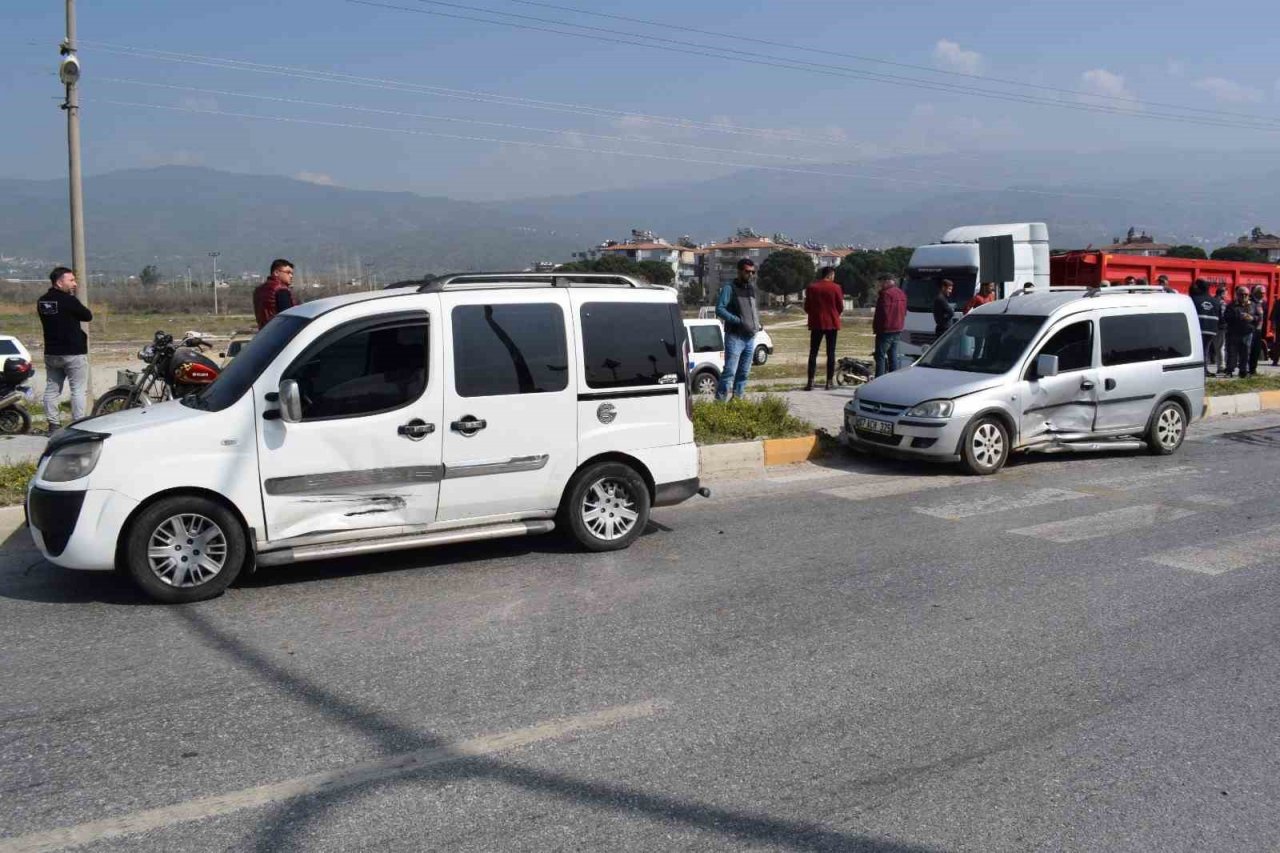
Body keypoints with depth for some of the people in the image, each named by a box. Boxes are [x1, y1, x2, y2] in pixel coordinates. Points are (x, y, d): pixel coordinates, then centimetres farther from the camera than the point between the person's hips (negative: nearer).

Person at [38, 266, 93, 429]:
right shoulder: (69, 300, -15)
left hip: (51, 353, 7)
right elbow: (87, 316, -6)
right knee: (78, 390, -2)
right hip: (73, 352, -7)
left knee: (51, 389, 10)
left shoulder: (42, 301, 7)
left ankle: (53, 425, 11)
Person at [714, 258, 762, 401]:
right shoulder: (729, 288, -6)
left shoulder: (752, 288, 16)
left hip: (750, 337, 7)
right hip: (735, 337, -7)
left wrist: (758, 322, 8)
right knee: (730, 371, -13)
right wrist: (739, 321, -23)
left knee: (744, 372, 11)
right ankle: (720, 400, -10)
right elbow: (719, 309, -14)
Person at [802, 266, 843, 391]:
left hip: (816, 324, 1)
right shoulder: (836, 288, -5)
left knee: (813, 353, 4)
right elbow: (841, 307, -1)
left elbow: (807, 308, 3)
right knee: (831, 353, 5)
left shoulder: (812, 288, -1)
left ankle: (810, 382, -4)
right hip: (832, 324, -1)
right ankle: (829, 382, 4)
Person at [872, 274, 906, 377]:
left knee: (880, 356, -7)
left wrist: (876, 327, -10)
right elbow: (904, 312, 19)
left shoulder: (886, 294, -16)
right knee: (893, 356, 14)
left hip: (886, 330, -9)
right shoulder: (901, 293, 14)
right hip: (897, 329, 9)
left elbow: (882, 313, -19)